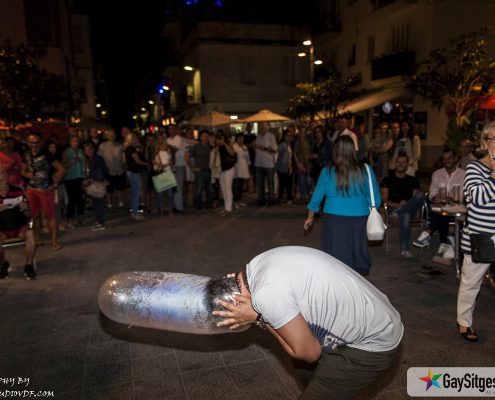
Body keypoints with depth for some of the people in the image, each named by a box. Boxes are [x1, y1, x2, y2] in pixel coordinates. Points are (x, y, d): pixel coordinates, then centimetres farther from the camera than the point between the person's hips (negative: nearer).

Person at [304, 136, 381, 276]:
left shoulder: (327, 172, -3)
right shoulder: (365, 171, -1)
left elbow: (317, 197, 6)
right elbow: (375, 199, 3)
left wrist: (310, 217, 19)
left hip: (334, 219, -1)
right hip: (359, 219, 1)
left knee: (335, 259, 8)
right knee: (357, 254, 13)